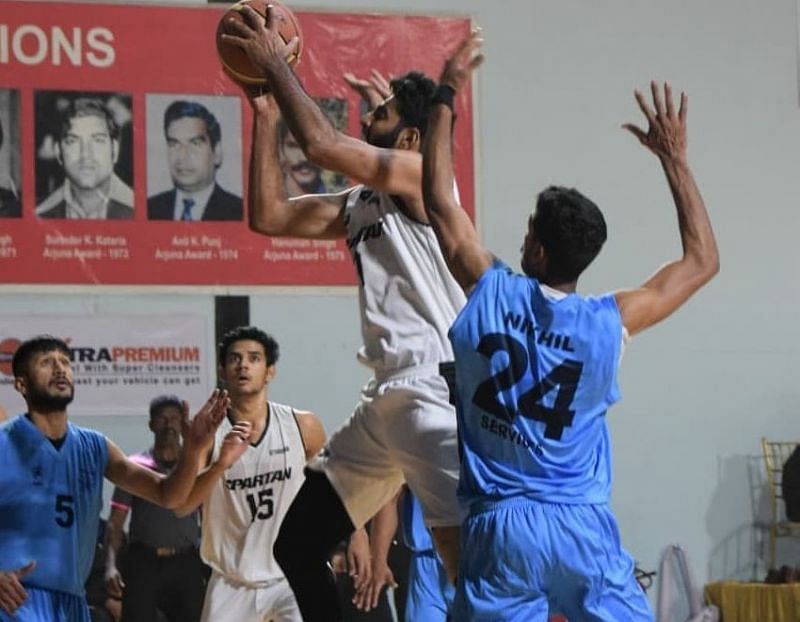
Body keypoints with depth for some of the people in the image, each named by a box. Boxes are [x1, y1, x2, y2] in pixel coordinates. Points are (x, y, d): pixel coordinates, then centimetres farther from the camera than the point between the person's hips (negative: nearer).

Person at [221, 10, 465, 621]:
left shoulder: (420, 175, -7)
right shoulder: (359, 203, 18)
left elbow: (322, 143, -18)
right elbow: (269, 217, 16)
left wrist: (276, 65, -7)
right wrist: (265, 112, 14)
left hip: (435, 389, -10)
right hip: (388, 394, 10)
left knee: (467, 561, -17)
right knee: (296, 546, 13)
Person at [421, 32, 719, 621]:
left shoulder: (491, 295, -4)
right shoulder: (609, 323, -5)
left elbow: (439, 200, 10)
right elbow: (703, 261, 10)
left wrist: (447, 95, 16)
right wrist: (675, 159, 13)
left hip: (499, 529, 1)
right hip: (582, 529, 0)